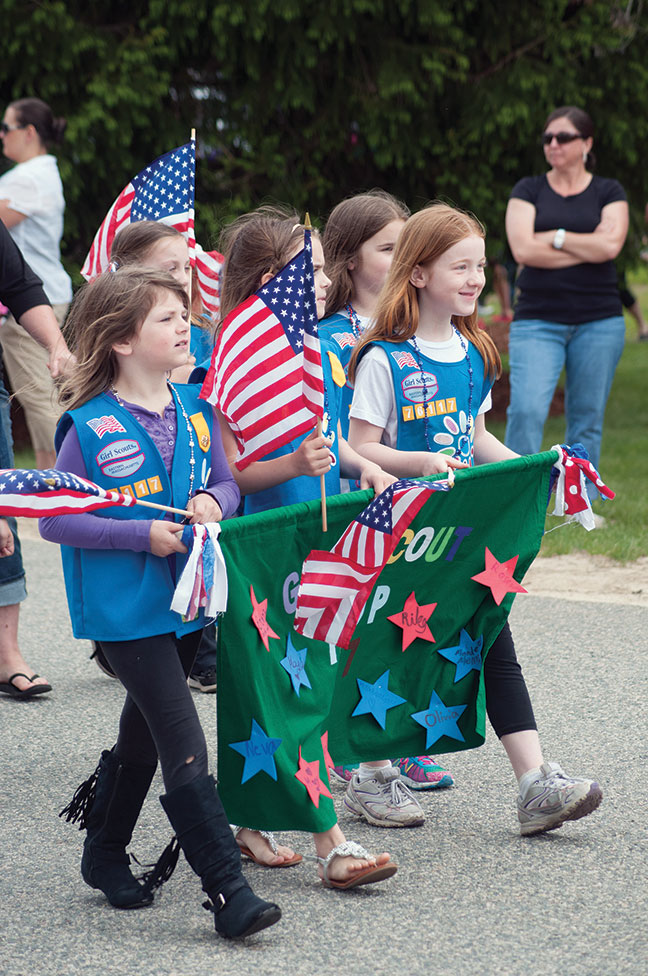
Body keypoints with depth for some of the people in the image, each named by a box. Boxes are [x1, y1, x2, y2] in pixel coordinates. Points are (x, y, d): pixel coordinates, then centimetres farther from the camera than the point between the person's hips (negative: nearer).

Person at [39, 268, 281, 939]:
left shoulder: (194, 411, 4)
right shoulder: (89, 426, -13)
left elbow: (226, 484, 14)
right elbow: (55, 521, -11)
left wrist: (211, 502, -9)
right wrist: (143, 534, -19)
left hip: (185, 598, 7)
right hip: (124, 609, -6)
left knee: (143, 733, 19)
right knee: (183, 740, -12)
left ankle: (104, 854, 37)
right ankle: (227, 889, -11)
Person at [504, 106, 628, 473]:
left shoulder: (609, 192, 8)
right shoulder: (528, 190, 8)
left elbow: (610, 246, -9)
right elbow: (523, 249, -7)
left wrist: (553, 237, -5)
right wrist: (589, 247, -6)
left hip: (599, 321, 1)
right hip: (538, 321, -1)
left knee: (587, 420, 3)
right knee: (526, 410, -17)